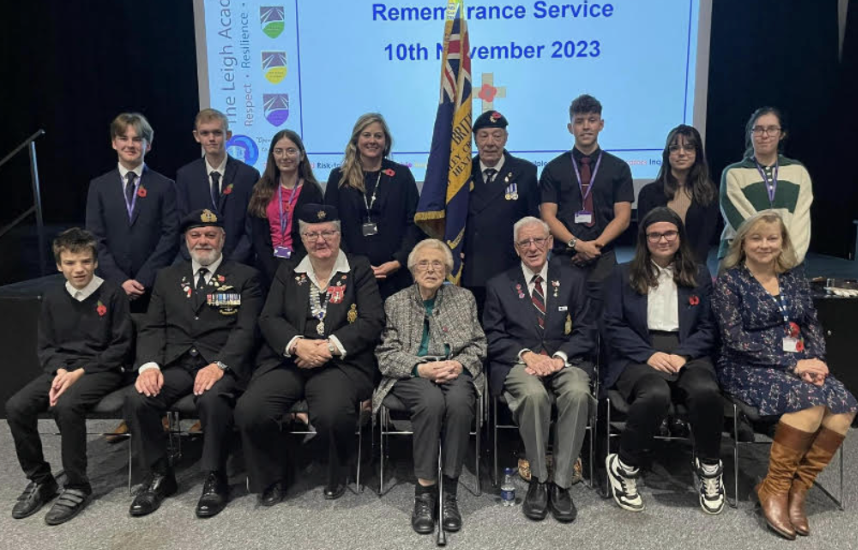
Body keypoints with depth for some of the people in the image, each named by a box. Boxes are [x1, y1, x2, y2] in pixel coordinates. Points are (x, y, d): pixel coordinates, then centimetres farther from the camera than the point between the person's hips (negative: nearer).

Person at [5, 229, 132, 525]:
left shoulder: (112, 293, -4)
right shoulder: (52, 298, 10)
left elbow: (121, 345, -7)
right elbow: (46, 347, 13)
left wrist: (80, 372, -14)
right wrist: (60, 370, -9)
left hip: (102, 369, -5)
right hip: (62, 369, 5)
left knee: (66, 405, -33)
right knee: (16, 406, -19)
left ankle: (78, 487, -15)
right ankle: (40, 480, 1)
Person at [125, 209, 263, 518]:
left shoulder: (245, 277, 8)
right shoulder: (167, 277, 20)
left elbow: (245, 330, -3)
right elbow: (152, 328, 12)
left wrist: (218, 365, -20)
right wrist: (149, 364, -8)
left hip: (221, 365, -3)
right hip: (174, 364, 4)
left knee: (212, 400, -35)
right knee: (137, 400, -24)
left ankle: (215, 480, -11)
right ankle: (158, 476, 0)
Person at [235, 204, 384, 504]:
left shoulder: (359, 269, 10)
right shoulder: (288, 271, 19)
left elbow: (372, 321, -1)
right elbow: (269, 318, 8)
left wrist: (330, 347, -14)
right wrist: (297, 344, -12)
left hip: (340, 363, -3)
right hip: (287, 360, 3)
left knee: (333, 414, -32)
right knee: (249, 411, -22)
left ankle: (337, 477, 2)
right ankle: (271, 479, 6)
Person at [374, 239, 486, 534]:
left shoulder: (464, 298, 15)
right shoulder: (395, 303, 10)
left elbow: (478, 344, 11)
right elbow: (387, 354, 3)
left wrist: (460, 364, -11)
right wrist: (421, 367, -15)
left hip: (454, 370, 1)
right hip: (412, 374, -1)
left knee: (459, 402, -34)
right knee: (432, 401, -35)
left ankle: (449, 491, -22)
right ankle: (425, 491, -23)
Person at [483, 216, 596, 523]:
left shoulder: (573, 280, 13)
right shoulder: (499, 285, 11)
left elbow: (585, 332, 6)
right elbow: (493, 337, 5)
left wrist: (560, 356, -12)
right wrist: (526, 354, -13)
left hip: (565, 359, 1)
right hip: (519, 362, -1)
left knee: (578, 393, -33)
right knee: (534, 394, -35)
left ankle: (561, 484, -20)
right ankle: (537, 480, -15)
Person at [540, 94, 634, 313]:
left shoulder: (618, 168, 9)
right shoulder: (553, 169, 7)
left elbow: (623, 217, 3)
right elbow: (548, 216, 0)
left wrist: (596, 245, -11)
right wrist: (576, 244, -13)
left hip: (603, 259, 1)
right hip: (563, 259, 0)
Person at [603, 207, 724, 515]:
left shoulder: (699, 275, 18)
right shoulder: (623, 275, 12)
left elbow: (708, 327, 11)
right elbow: (614, 326, 3)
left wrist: (682, 354, -9)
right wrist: (649, 355, -11)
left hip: (687, 355, 2)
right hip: (638, 357, -2)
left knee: (706, 391, -32)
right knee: (656, 394, -36)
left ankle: (709, 467, -4)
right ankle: (624, 467, -12)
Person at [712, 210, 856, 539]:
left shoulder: (794, 279, 14)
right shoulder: (730, 282, -3)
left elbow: (812, 325, 13)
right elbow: (736, 340, -12)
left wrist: (816, 360, -9)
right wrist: (793, 364, -17)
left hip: (797, 365, 5)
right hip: (747, 368, -5)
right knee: (810, 401, -31)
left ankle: (796, 490, -13)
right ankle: (775, 489, -14)